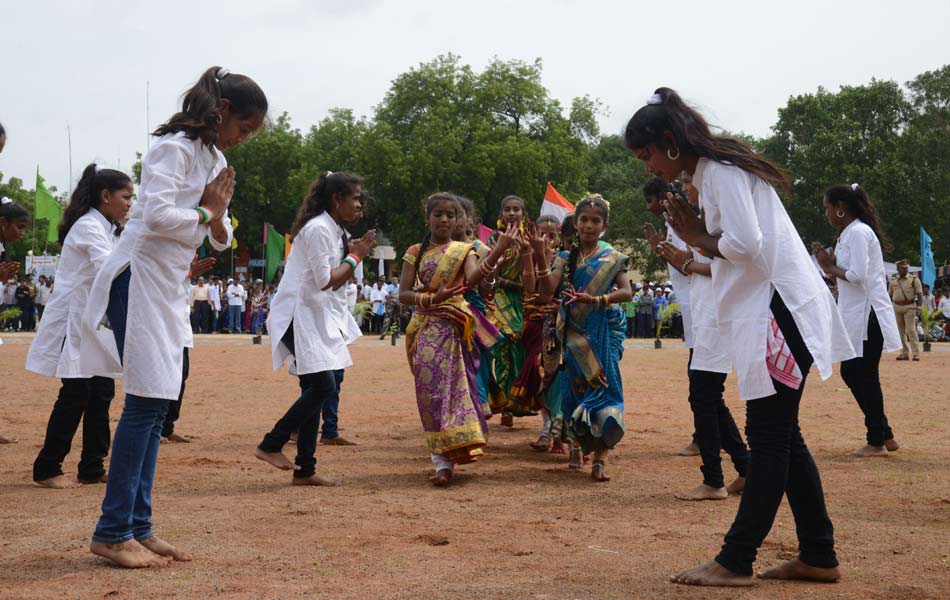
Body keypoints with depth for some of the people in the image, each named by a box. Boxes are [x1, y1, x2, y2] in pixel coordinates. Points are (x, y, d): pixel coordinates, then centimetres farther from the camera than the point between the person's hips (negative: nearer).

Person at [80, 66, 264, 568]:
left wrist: (219, 217, -3)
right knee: (145, 403, -11)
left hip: (171, 287, 9)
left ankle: (138, 527, 10)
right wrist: (204, 213, -10)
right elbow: (156, 215, -26)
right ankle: (112, 532, -7)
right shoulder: (175, 147, -12)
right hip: (140, 278, -9)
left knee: (156, 405, 7)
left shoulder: (216, 160, 15)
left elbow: (220, 240, 19)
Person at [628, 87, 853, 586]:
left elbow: (745, 243, -24)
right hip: (770, 312, 10)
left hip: (782, 310, -10)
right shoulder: (711, 172, 18)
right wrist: (695, 236, 2)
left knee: (770, 438, -6)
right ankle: (818, 555, 17)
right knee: (779, 435, 12)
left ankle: (735, 563, -3)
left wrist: (703, 241, -6)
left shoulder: (720, 170, -12)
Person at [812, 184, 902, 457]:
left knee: (864, 377, -4)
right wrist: (829, 262, 2)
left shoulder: (858, 232, -14)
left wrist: (831, 268, -9)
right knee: (850, 373, 12)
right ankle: (884, 435, 19)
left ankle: (877, 442, 5)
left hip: (867, 316, -10)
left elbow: (858, 275, -23)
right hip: (856, 316, 10)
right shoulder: (849, 233, 16)